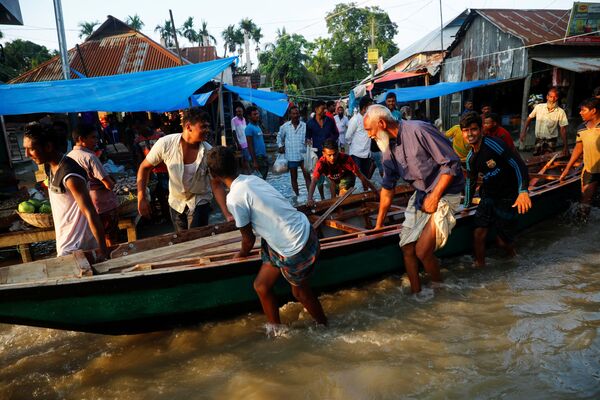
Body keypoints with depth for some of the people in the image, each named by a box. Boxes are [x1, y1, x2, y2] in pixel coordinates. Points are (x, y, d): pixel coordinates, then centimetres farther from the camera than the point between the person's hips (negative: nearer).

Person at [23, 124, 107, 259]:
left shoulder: (70, 175, -25)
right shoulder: (49, 167, 3)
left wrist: (102, 250, -23)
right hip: (64, 240, 9)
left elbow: (90, 213, -24)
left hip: (77, 245, -9)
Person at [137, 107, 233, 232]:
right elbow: (144, 167, -8)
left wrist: (227, 215, -26)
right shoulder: (165, 143, -22)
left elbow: (216, 186, -16)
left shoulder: (209, 152, -22)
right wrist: (141, 198, -12)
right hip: (175, 202, 2)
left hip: (199, 202, -1)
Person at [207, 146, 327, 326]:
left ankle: (324, 326, 43)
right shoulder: (252, 178, 1)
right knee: (261, 286, 16)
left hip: (296, 249, -8)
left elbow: (248, 239, -8)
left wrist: (242, 254, 14)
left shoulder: (234, 198, -22)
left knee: (300, 291, 19)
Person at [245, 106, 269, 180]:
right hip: (257, 157, -9)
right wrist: (254, 161, -21)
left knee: (264, 178, 14)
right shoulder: (249, 128, -13)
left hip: (263, 157, 9)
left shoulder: (257, 126, 14)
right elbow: (250, 146, -17)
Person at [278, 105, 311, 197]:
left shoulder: (305, 126, -2)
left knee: (307, 176, 0)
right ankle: (297, 196, 23)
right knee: (294, 177, 10)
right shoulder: (284, 126, 1)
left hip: (303, 155, -1)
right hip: (291, 156, 1)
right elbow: (279, 137, 16)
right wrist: (280, 146, 5)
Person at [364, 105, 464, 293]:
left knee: (422, 251, -14)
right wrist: (379, 224, 17)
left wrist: (435, 197, -18)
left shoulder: (418, 130, -20)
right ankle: (416, 293, 20)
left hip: (444, 193, -7)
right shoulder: (389, 148, 5)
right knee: (407, 249, 2)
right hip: (420, 195, 8)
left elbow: (451, 163, -19)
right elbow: (387, 187, 13)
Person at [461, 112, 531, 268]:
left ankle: (510, 249, 37)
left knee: (502, 240, 1)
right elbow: (471, 182, 19)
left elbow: (518, 165, -25)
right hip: (488, 196, 6)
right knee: (479, 233, -8)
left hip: (508, 198, -5)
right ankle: (479, 264, 12)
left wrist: (523, 191, -36)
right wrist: (466, 205, 23)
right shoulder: (471, 157, 4)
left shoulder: (493, 144, -20)